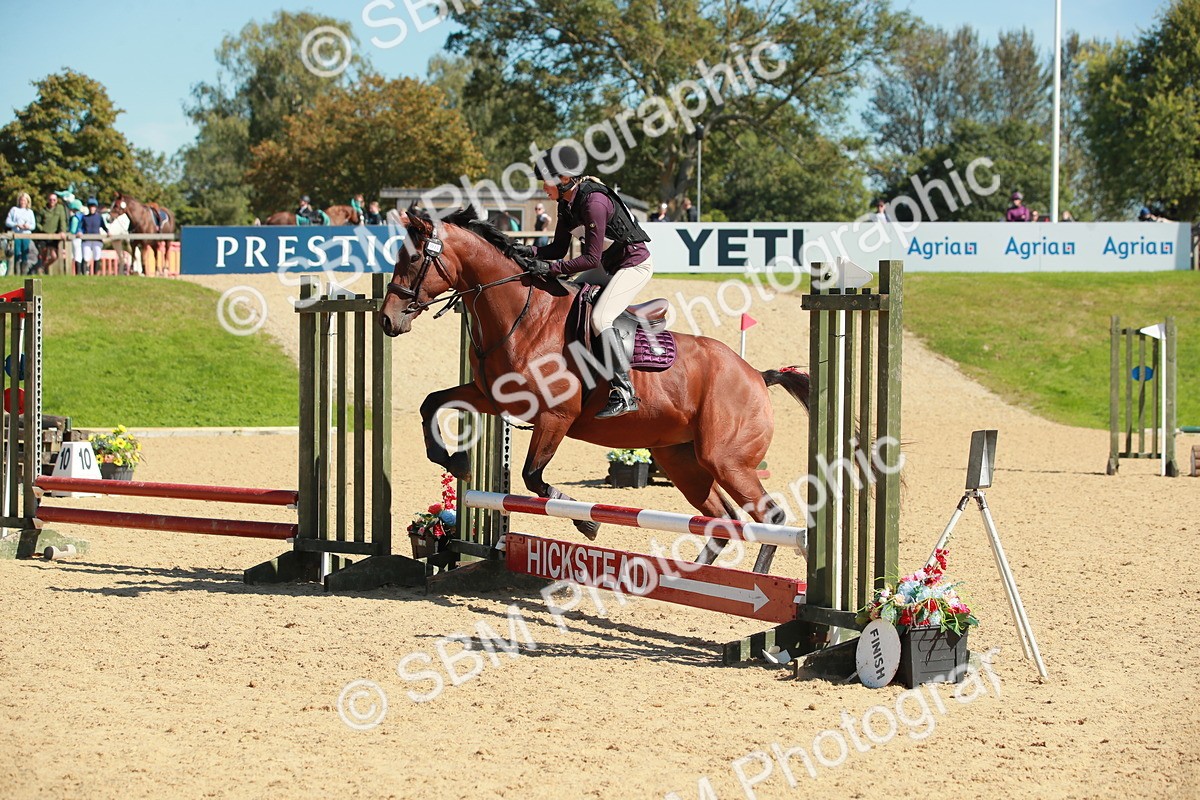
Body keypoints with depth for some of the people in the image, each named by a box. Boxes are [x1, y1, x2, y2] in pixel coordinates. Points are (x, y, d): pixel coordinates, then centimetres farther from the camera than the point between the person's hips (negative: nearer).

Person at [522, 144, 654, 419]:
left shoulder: (593, 202, -28)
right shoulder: (567, 203, 0)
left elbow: (591, 258, -28)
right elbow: (559, 248, 6)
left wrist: (549, 267, -31)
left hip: (635, 264, -10)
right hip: (609, 265, 10)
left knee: (599, 318, -24)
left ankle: (624, 393, -25)